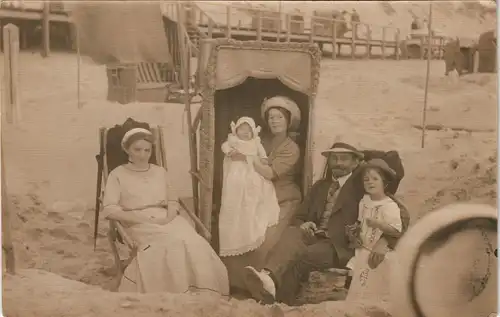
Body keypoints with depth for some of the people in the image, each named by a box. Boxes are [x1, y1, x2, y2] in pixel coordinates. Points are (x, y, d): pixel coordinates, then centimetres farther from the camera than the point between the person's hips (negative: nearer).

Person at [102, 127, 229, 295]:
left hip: (168, 220, 4)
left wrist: (169, 216, -6)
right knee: (174, 245, -34)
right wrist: (144, 219, -14)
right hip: (140, 224, -4)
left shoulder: (160, 172, 20)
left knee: (194, 245, -27)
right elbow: (109, 210, -4)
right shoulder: (118, 175, 6)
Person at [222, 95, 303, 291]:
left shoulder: (291, 149, -8)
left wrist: (248, 158, -17)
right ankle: (239, 281, 5)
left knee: (265, 242, -18)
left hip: (283, 202, -5)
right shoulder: (263, 142, 9)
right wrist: (237, 149, -5)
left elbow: (269, 173, -19)